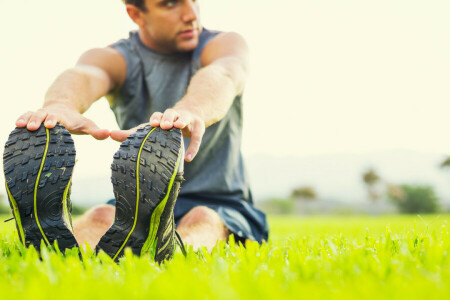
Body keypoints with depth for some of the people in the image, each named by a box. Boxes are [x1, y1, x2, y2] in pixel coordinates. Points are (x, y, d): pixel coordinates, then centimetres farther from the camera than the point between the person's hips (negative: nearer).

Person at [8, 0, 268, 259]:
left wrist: (191, 112, -59)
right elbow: (85, 75, -28)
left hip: (220, 206, -2)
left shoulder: (223, 45, -4)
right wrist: (61, 104, -56)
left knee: (203, 221, -36)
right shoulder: (114, 58, -1)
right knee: (102, 217, -30)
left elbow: (222, 76, -32)